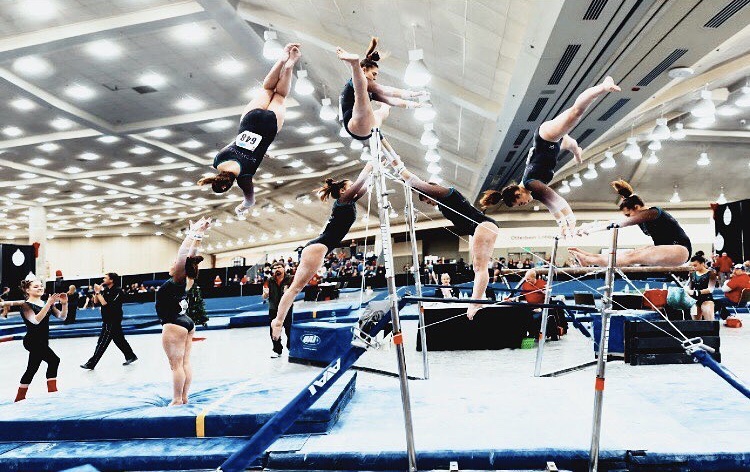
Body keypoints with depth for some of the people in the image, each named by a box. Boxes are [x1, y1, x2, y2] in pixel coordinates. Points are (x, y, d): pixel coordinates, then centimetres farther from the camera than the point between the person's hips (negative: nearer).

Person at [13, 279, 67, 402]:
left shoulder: (46, 304, 10)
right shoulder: (26, 305, -10)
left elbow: (62, 316, 2)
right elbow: (36, 320, -28)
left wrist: (64, 304, -16)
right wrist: (49, 304, -35)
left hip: (42, 342, 8)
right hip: (33, 342, -8)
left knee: (32, 369, 14)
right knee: (54, 360, -19)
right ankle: (52, 391, -12)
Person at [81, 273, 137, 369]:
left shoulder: (117, 291, -17)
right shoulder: (105, 289, 6)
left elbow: (105, 303, -24)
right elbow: (96, 301, 10)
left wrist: (98, 292, -19)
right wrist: (97, 292, -5)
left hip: (113, 321, -9)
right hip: (107, 320, 9)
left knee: (102, 342, -5)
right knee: (119, 340, 17)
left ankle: (91, 364, -1)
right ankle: (131, 356, 28)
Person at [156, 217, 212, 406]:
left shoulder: (178, 281, -14)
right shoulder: (186, 282, 6)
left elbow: (183, 255, -22)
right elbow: (190, 255, 9)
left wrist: (193, 234, -21)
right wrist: (197, 234, 11)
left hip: (174, 325, -9)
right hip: (186, 323, 9)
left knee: (176, 364, -5)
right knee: (185, 363, 8)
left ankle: (177, 401, -1)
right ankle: (184, 398, 13)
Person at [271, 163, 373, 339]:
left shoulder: (349, 203, 22)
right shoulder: (343, 200, -1)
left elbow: (364, 186, 29)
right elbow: (360, 181, -5)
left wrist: (374, 170, 28)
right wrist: (369, 166, 6)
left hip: (317, 247, 10)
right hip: (318, 247, -10)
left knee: (297, 287, 4)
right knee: (297, 286, -13)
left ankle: (278, 320, 4)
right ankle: (278, 321, -15)